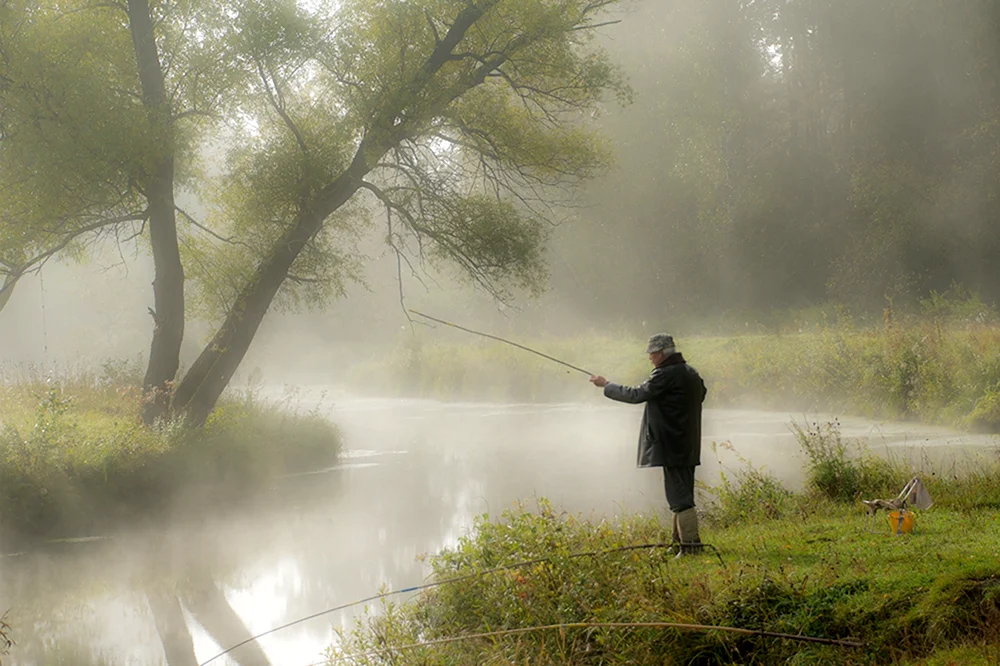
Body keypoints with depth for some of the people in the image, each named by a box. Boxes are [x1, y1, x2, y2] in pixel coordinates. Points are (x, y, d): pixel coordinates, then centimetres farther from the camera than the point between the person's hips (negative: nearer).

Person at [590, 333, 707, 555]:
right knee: (681, 495, 16)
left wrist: (606, 385, -1)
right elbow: (701, 393, 28)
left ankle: (690, 544, -10)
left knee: (680, 497, -8)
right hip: (689, 447, 10)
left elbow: (635, 395, -13)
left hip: (672, 448, -10)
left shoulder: (666, 374, -16)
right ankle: (681, 542, 23)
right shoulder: (691, 373, 12)